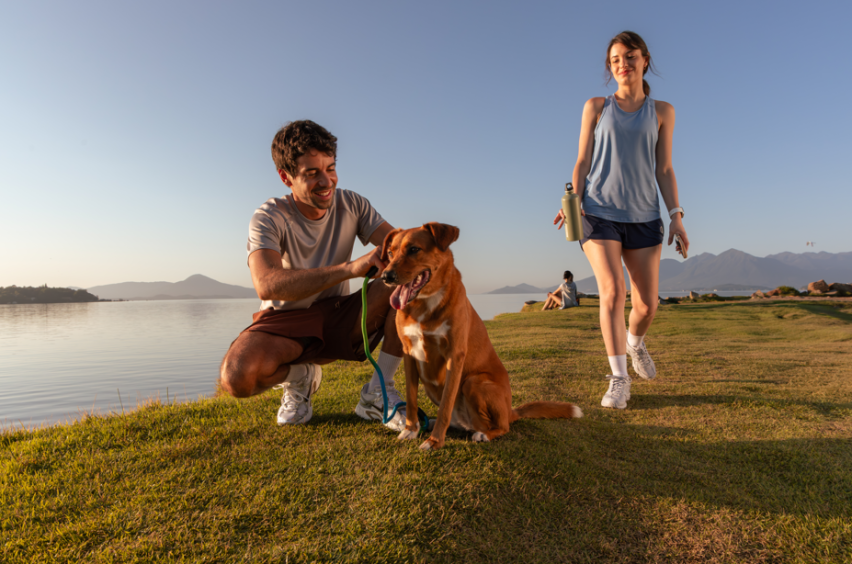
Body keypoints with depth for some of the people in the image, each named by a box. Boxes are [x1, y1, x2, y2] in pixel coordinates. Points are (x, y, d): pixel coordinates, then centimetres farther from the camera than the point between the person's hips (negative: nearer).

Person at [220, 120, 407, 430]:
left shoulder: (351, 204, -4)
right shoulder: (269, 218, -17)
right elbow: (267, 285, -35)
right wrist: (350, 268, -47)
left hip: (339, 317, 3)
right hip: (284, 321, -3)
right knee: (237, 377, -34)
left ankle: (377, 393, -11)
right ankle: (298, 377, 3)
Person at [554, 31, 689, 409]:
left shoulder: (662, 112, 12)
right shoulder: (596, 107, 9)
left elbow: (664, 170, 9)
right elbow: (582, 162, 6)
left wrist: (676, 216, -2)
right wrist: (574, 202, -11)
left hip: (643, 216, 2)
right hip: (599, 213, -2)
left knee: (646, 304, 2)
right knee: (612, 291, -18)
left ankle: (634, 342, 36)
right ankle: (619, 379, -9)